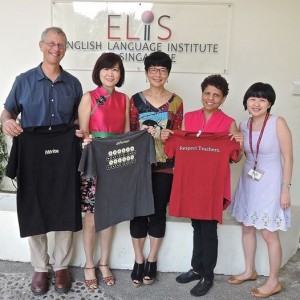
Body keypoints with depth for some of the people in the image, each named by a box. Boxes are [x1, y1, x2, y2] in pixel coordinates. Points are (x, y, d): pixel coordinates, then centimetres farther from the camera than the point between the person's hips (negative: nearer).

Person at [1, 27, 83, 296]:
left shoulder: (73, 83, 8)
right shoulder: (24, 81, 4)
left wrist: (81, 131, -7)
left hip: (64, 156, 1)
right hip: (33, 156, 0)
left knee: (65, 212, 5)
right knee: (34, 213, 6)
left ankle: (61, 266, 23)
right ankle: (40, 268, 24)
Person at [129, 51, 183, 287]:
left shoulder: (176, 101, 3)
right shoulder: (136, 100, 4)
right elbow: (130, 133, 3)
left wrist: (167, 136, -17)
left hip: (164, 165, 0)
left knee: (158, 212, 7)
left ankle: (152, 261, 24)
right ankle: (138, 261, 20)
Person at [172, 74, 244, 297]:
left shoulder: (229, 123, -4)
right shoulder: (189, 118, 5)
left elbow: (235, 158, 0)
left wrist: (240, 144, -19)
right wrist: (167, 138, -5)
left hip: (215, 183, -3)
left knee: (209, 229, 5)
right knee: (197, 226, 16)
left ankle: (208, 276, 22)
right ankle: (197, 268, 33)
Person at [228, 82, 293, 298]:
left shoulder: (278, 123, -13)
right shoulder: (243, 125, 2)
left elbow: (288, 158, -12)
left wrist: (285, 189, -14)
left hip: (270, 183, -6)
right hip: (248, 181, 6)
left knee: (269, 234, 1)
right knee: (247, 228, 15)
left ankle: (274, 282, 19)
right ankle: (250, 271, 34)